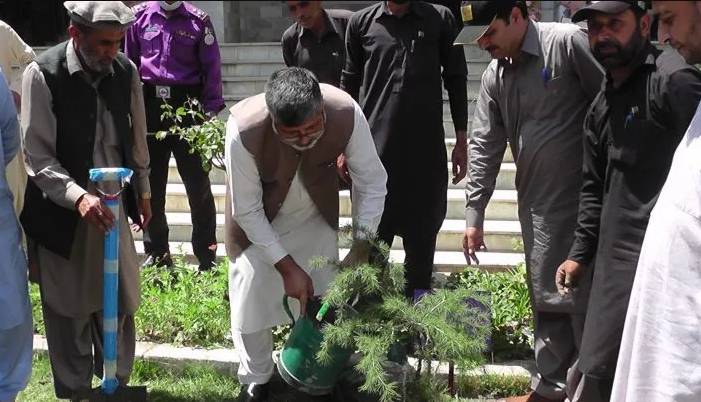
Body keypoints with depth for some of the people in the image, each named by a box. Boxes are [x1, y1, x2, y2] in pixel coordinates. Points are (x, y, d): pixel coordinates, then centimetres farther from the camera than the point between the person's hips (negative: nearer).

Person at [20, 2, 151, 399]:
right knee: (68, 307, 10)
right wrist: (78, 197, -30)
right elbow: (38, 156, -18)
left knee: (120, 300, 14)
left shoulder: (126, 71, -4)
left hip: (112, 204, 4)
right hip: (61, 209, -4)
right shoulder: (42, 74, -17)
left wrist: (142, 191, 18)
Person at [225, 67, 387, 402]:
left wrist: (360, 250, -24)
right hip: (259, 221, -2)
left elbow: (372, 184, -20)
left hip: (317, 215, 2)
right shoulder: (244, 129, -40)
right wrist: (287, 267, -25)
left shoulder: (347, 113, -35)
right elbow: (247, 210, -26)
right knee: (251, 299, 2)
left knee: (323, 298, 8)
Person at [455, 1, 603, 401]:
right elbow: (485, 145, 10)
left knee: (583, 299, 0)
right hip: (536, 207, 7)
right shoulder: (495, 76, 9)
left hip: (585, 202, -7)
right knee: (546, 301, 15)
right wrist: (474, 214, 6)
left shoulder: (568, 42, -12)